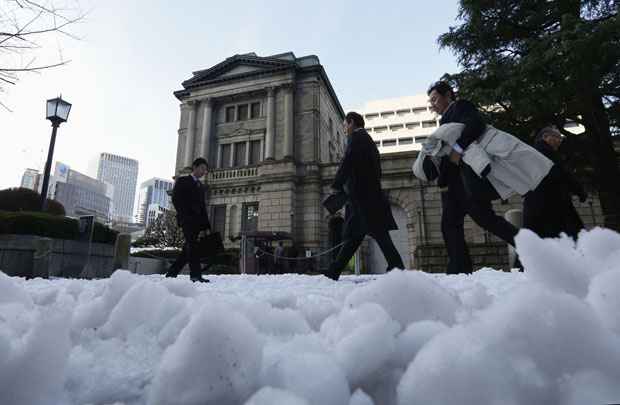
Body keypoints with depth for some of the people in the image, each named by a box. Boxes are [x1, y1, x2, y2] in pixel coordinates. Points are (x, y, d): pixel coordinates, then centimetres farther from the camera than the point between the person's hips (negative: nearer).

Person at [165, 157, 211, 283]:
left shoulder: (200, 186, 24)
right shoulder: (182, 181, 8)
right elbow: (176, 200, -3)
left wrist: (206, 226, 10)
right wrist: (185, 216, -14)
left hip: (196, 220, 6)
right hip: (186, 219, -6)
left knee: (188, 248, 3)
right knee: (193, 245, -17)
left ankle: (171, 274, 12)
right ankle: (196, 275, -21)